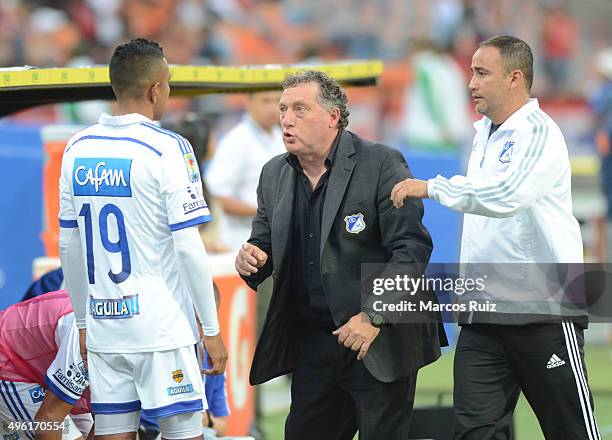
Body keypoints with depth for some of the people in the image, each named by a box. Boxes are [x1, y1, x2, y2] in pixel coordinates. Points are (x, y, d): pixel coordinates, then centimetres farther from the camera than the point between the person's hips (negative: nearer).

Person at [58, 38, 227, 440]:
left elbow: (69, 247, 13)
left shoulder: (78, 150, 7)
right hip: (163, 331, -5)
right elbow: (188, 248, -12)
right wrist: (213, 330, -5)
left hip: (103, 328, 5)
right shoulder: (167, 150, -10)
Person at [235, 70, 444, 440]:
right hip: (312, 345, 6)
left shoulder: (382, 164, -10)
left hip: (380, 342, -6)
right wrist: (252, 261, -8)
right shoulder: (274, 174, 9)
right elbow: (265, 243, 17)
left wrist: (374, 316, -21)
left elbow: (412, 247, -14)